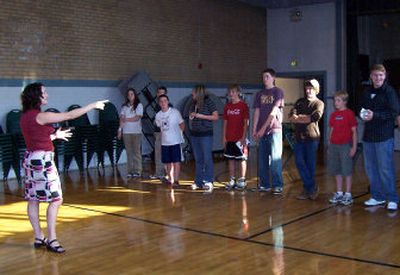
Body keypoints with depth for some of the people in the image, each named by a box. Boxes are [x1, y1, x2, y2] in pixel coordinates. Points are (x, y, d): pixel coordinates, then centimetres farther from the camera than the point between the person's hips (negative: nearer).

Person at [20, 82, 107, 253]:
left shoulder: (25, 116, 10)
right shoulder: (40, 116, -17)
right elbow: (69, 115, -16)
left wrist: (54, 136, 23)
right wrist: (93, 105, -9)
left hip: (31, 158, 10)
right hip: (42, 159, -9)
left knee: (33, 199, 11)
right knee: (55, 199, -4)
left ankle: (39, 237, 19)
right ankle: (51, 239, -3)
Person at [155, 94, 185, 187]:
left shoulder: (175, 112, -6)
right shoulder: (158, 115, 4)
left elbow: (182, 124, 2)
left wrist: (178, 133, -1)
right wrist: (165, 135, 12)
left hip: (175, 141, -4)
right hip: (164, 142, 4)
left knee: (176, 161, -2)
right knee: (167, 162, 11)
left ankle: (176, 180, 2)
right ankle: (170, 179, 24)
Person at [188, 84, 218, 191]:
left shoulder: (208, 102, -7)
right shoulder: (193, 103, 12)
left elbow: (216, 117, -11)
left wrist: (200, 116, -15)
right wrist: (191, 117, 3)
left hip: (205, 134, -6)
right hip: (194, 134, 6)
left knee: (207, 158, -5)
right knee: (198, 159, 10)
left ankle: (209, 182, -1)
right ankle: (198, 182, 16)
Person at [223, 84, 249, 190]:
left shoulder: (243, 105, -5)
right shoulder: (227, 106, 9)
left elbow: (246, 122, -7)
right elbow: (225, 122, 12)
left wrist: (244, 137, -13)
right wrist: (224, 137, 7)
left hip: (240, 137, -5)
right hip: (229, 138, 5)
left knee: (242, 159, 0)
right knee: (231, 159, 9)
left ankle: (242, 180, 7)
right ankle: (232, 180, 16)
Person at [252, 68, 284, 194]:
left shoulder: (278, 91, 0)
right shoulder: (260, 94, 14)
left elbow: (274, 111, -8)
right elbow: (257, 112, 10)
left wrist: (264, 127, -12)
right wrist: (254, 130, 0)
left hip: (274, 129, -5)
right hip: (261, 131, 5)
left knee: (275, 158, -5)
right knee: (263, 158, 7)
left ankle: (278, 185, 1)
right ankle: (264, 184, 14)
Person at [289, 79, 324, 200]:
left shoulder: (319, 103, 3)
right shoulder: (300, 102, 15)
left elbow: (313, 119, -14)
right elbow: (291, 117, 2)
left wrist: (299, 118, -5)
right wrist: (305, 118, -12)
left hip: (312, 137, -4)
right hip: (299, 137, 4)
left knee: (310, 164, 1)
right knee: (299, 162, -2)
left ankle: (308, 189, 11)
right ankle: (312, 187, 7)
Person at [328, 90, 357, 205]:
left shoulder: (349, 113, -7)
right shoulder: (333, 115, 9)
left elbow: (354, 131, -7)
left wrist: (354, 147, -10)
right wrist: (329, 146, 11)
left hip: (345, 145, -5)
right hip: (334, 146, 6)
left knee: (347, 170, 0)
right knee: (337, 170, 11)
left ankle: (348, 194, 9)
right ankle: (339, 193, 21)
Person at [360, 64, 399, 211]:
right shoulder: (367, 92, 13)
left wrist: (375, 115, -21)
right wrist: (363, 114, 3)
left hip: (384, 136, -7)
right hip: (368, 136, 7)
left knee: (386, 169, -5)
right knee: (370, 168, 11)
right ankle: (377, 197, 22)